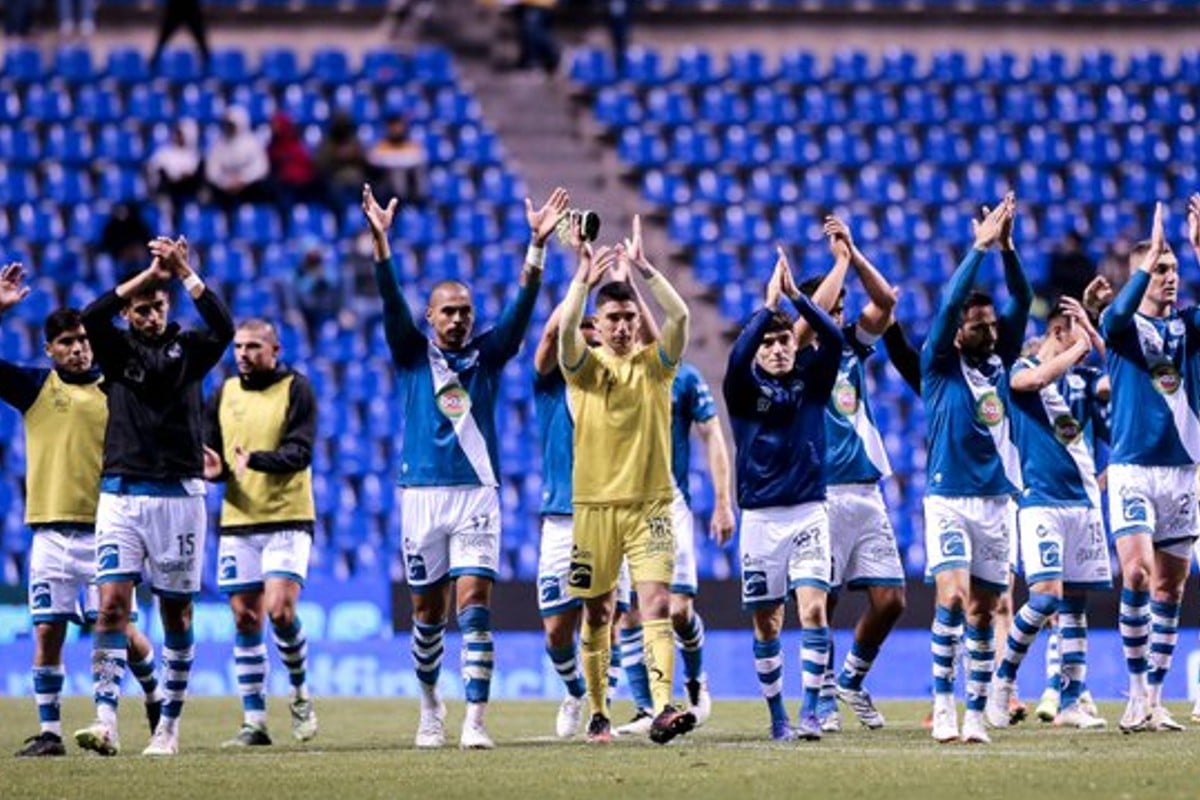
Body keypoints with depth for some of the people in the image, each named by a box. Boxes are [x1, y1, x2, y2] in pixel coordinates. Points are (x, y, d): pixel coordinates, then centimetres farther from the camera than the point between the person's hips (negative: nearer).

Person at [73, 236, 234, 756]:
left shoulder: (188, 349, 5)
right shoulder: (118, 350, 6)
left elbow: (223, 328, -15)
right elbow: (91, 318, -15)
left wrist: (185, 274, -22)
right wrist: (148, 274, -20)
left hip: (178, 495, 0)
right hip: (121, 494, 0)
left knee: (176, 612, 5)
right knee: (112, 602, -13)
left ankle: (169, 726, 13)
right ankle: (106, 722, -20)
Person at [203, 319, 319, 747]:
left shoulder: (296, 390, -2)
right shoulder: (224, 394, 11)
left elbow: (300, 452, -13)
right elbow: (208, 449, 16)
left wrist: (255, 460, -28)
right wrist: (213, 467, -8)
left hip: (287, 520, -4)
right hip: (237, 520, 4)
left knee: (279, 609, -17)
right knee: (245, 619, 2)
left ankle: (300, 692, 7)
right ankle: (254, 721, 7)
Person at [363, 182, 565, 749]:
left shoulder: (487, 355, 7)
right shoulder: (413, 355, 6)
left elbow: (522, 305, -4)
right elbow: (392, 301, -7)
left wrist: (537, 244, -17)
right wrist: (380, 242, -22)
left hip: (477, 493, -1)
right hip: (422, 493, 1)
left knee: (474, 605, -11)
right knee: (427, 612, 8)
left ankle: (474, 721, -16)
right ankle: (430, 707, 28)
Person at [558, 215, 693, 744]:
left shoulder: (655, 364, 4)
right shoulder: (584, 367, 4)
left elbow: (678, 316, -13)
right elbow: (565, 330, -17)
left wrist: (643, 268, -20)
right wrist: (584, 280, -25)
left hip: (650, 504, -1)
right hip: (595, 504, 1)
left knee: (657, 604, -14)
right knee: (597, 614, 7)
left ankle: (663, 710, -23)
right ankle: (597, 713, 18)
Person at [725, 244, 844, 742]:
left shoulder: (811, 380, 5)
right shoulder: (745, 389, 1)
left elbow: (833, 339, -12)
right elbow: (737, 357, -21)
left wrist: (796, 296, -21)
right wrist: (769, 305, -25)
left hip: (808, 513, 0)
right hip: (761, 517, 0)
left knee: (813, 608, -15)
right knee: (767, 622, 4)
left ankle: (809, 711, -15)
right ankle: (777, 715, 15)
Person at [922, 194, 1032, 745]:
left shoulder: (1000, 364, 10)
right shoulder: (939, 367, -1)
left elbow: (1021, 303, 1)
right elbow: (949, 303, -13)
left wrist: (1007, 249, -11)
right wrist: (979, 249, -16)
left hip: (996, 502, 4)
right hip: (949, 500, -4)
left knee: (983, 613, 4)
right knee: (953, 595, -20)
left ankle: (976, 714, 8)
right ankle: (943, 701, -13)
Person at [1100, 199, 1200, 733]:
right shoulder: (1122, 325, 0)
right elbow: (1119, 313, -25)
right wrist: (1149, 256, -28)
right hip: (1133, 471, -4)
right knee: (1137, 574, -19)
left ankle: (1154, 700, 10)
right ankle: (1137, 691, -9)